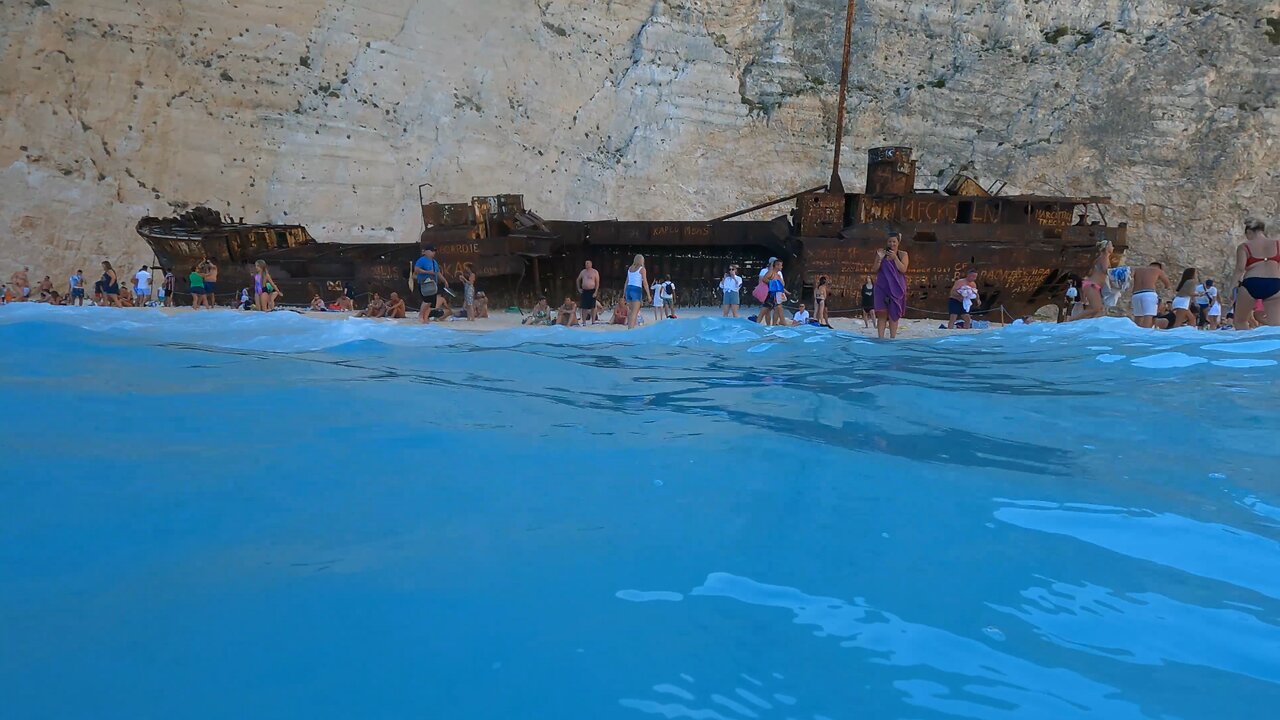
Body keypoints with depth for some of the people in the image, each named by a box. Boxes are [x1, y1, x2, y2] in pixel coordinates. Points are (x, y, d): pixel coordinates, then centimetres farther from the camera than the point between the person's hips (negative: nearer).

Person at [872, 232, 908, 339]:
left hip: (896, 288, 0)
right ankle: (880, 337, -8)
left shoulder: (903, 254, 5)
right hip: (882, 287, 0)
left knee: (894, 313, 1)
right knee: (882, 312, -7)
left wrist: (895, 257, -14)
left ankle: (892, 338, 4)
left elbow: (903, 269, -7)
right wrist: (879, 258, -11)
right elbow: (874, 270, 4)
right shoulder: (882, 253, 6)